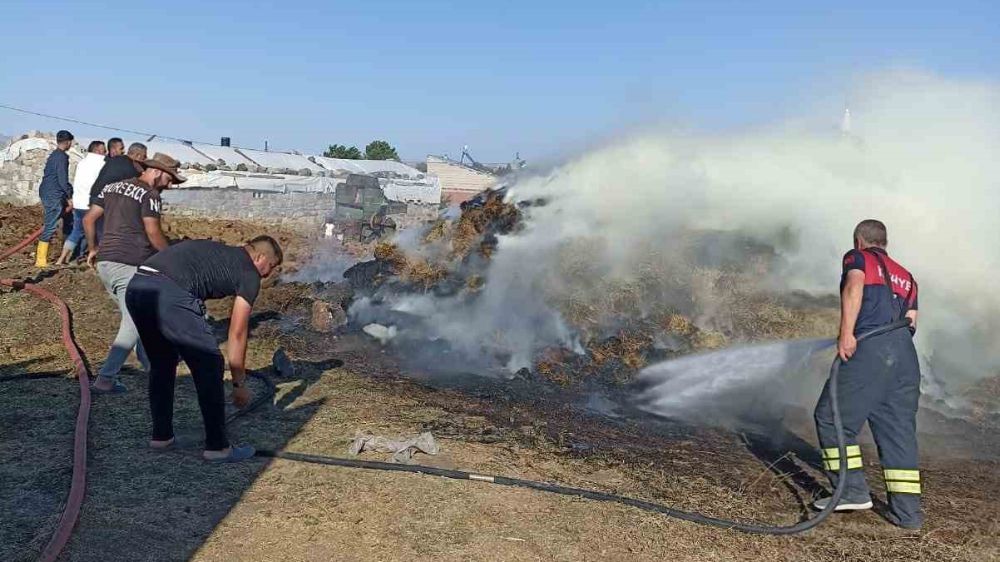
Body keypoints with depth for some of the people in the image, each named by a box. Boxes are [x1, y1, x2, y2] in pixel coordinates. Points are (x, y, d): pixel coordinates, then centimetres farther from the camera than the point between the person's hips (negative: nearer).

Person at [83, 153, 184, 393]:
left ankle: (150, 362, 35)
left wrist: (93, 248, 26)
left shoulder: (112, 187, 17)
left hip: (105, 262, 9)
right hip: (130, 265, -9)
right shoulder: (149, 195, -7)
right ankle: (106, 378, -8)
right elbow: (153, 233, -15)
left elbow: (88, 219, 16)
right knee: (133, 323, -4)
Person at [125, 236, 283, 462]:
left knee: (161, 364, 26)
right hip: (170, 295, -8)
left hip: (135, 288, 8)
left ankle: (161, 435, 35)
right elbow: (237, 333, 13)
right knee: (209, 366, 7)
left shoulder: (214, 249, 33)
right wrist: (239, 384, 22)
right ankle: (217, 447, 13)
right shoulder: (249, 274, 12)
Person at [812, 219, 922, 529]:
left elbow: (854, 287, -9)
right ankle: (907, 511, 7)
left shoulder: (857, 257, 13)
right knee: (899, 431, 8)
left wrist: (846, 333, -19)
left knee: (832, 417, 2)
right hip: (906, 353, 7)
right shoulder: (905, 276, 30)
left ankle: (853, 491, -2)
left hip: (869, 349, -7)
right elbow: (911, 321, 20)